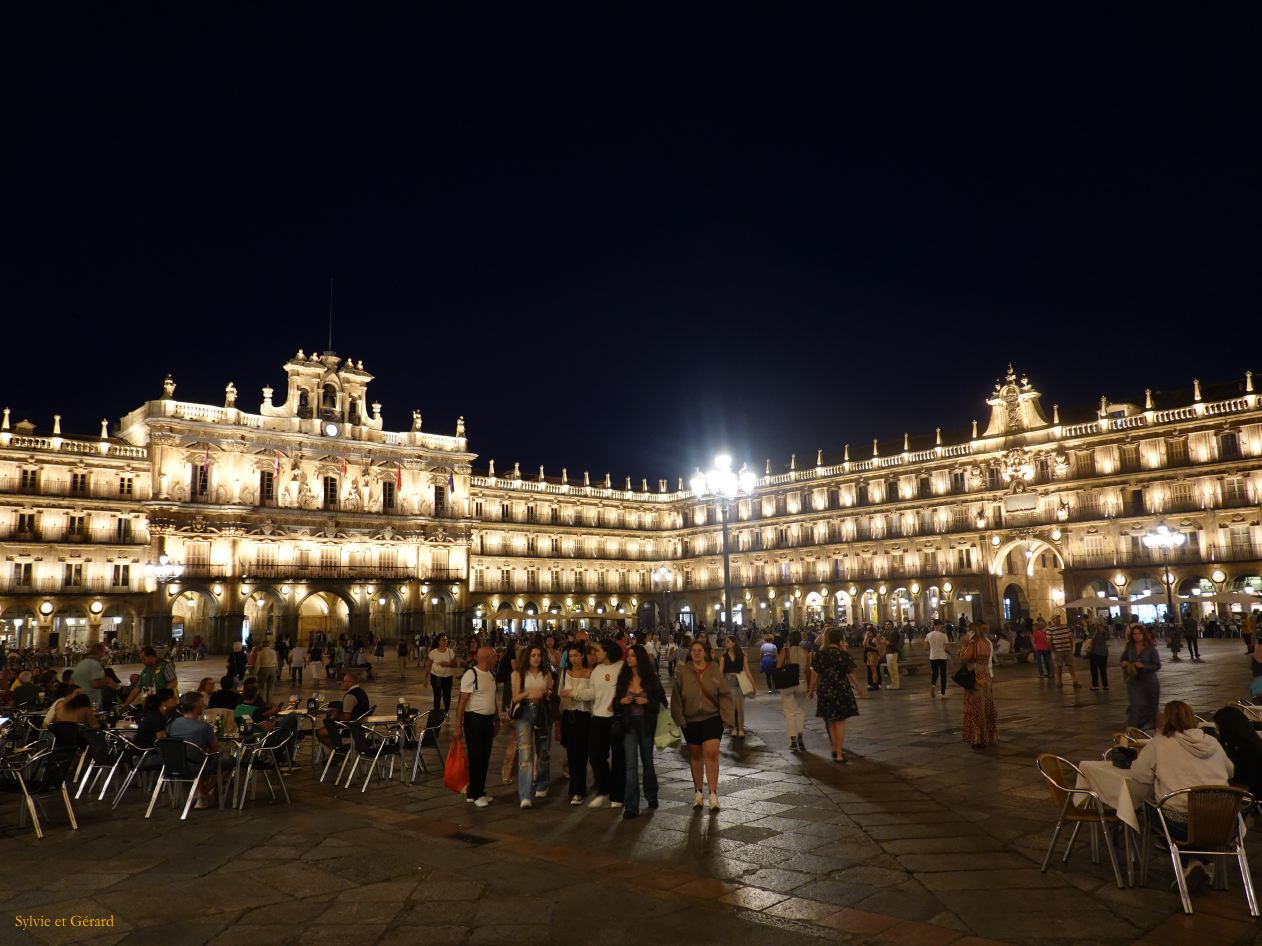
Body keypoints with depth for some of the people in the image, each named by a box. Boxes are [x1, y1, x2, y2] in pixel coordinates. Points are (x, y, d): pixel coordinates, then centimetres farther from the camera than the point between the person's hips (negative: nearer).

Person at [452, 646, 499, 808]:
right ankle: (475, 794, 10)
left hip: (488, 720, 8)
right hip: (474, 719, -8)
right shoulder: (471, 674, -14)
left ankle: (477, 792, 24)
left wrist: (497, 720, 21)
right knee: (476, 759, -1)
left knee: (484, 758, 12)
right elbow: (462, 701, -14)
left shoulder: (491, 674, 11)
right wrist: (457, 725, -16)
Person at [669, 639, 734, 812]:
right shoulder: (683, 672, -1)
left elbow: (725, 695, -1)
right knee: (695, 756, 13)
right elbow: (676, 697, 2)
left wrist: (725, 716, -7)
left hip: (712, 718, -2)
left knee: (711, 754, -12)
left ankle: (713, 794, -3)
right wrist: (679, 718, -2)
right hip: (691, 721, 2)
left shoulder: (714, 670, -3)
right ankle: (698, 792, 27)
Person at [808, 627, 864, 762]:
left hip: (825, 690, 2)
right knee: (840, 721, 7)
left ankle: (836, 749, 29)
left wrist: (811, 690, 10)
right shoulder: (844, 654, -9)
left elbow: (815, 674, -2)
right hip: (842, 689, -2)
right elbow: (850, 674, -5)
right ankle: (839, 754, 6)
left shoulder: (821, 654, -3)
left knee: (830, 721, 19)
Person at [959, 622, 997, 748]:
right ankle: (990, 736, 23)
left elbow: (963, 659, -18)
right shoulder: (988, 643, 7)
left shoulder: (973, 644, -17)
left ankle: (979, 739, 2)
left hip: (975, 679, -7)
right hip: (986, 677, 7)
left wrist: (965, 645, -11)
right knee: (987, 708, 15)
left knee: (976, 710, -1)